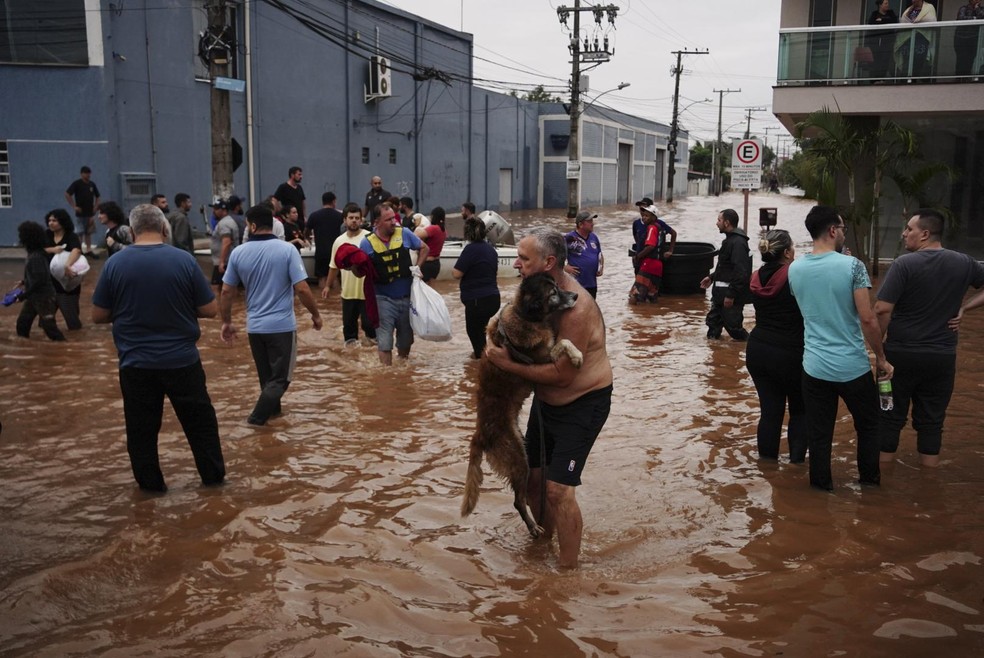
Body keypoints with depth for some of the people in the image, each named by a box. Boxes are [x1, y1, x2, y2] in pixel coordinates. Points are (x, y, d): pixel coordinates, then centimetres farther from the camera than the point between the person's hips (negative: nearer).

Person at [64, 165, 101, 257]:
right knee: (79, 233, -1)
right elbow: (67, 194, -12)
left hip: (90, 213, 5)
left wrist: (95, 207, 6)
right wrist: (74, 206, -14)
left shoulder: (92, 184, 7)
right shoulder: (77, 183, -8)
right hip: (80, 213, -5)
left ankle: (88, 250, 18)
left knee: (89, 232, 11)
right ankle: (78, 251, 5)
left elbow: (97, 196, 19)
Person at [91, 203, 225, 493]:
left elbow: (98, 315, 1)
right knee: (200, 420, 15)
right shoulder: (183, 260, -9)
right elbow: (209, 310, -5)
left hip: (136, 362, 1)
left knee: (141, 427, 15)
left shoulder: (115, 263, -5)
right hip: (182, 359, 0)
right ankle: (213, 475, 23)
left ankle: (150, 483, 24)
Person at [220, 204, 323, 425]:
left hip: (254, 326, 4)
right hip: (282, 325, -4)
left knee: (266, 374, 22)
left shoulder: (238, 253, -3)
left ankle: (272, 408, 36)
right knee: (280, 377, 6)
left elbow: (226, 292, 2)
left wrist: (226, 322, 15)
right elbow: (302, 289, -15)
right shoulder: (287, 249, -12)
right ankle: (258, 415, -6)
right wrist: (315, 315, 0)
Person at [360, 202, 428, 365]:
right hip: (383, 298, -2)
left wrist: (417, 268, -2)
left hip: (407, 296, 3)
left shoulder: (404, 233, -5)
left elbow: (424, 248, 11)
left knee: (406, 338, 17)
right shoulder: (367, 243, -8)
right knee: (384, 342, -3)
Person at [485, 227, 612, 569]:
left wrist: (508, 364, -26)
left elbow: (562, 374, -29)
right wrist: (499, 347, -10)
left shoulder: (577, 309, -30)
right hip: (546, 400, 9)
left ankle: (568, 569, 4)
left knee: (558, 489, -12)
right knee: (532, 474, 16)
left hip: (582, 403, -9)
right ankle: (545, 539, 39)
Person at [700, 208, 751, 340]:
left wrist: (731, 295, -26)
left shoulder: (738, 243, -20)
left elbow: (741, 272, -26)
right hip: (721, 293, 10)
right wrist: (712, 277, 22)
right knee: (713, 322, 14)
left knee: (732, 325, -3)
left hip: (732, 295, -10)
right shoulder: (730, 239, 13)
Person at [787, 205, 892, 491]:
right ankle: (870, 479, 34)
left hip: (814, 367, 3)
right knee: (868, 425, 20)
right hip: (852, 366, -3)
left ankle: (822, 485, 21)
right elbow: (867, 319, -15)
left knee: (818, 433, 11)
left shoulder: (795, 269, 0)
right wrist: (881, 358, -4)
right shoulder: (852, 265, -14)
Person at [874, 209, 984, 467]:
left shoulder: (905, 264, -14)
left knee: (891, 416, 10)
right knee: (931, 420, 12)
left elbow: (882, 310, -18)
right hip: (943, 357, 3)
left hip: (902, 354, -3)